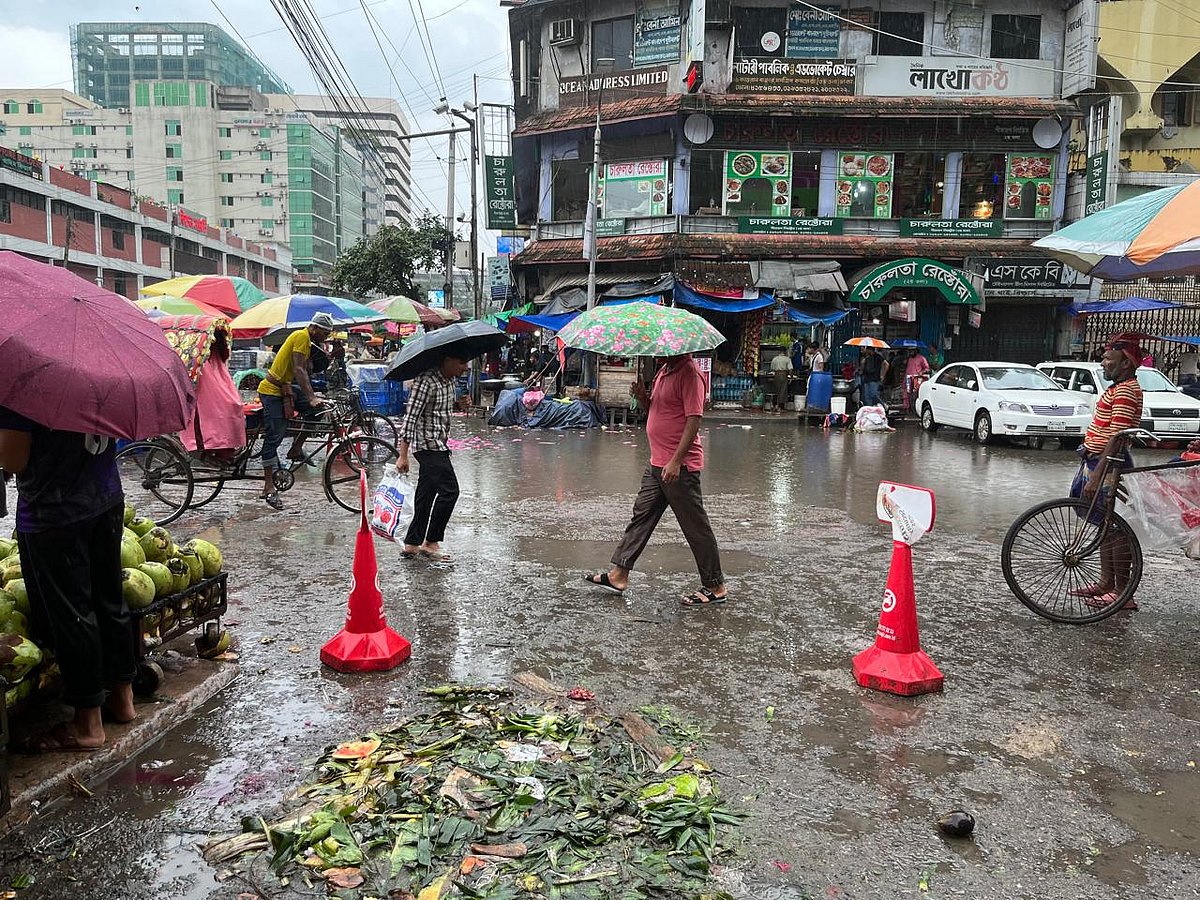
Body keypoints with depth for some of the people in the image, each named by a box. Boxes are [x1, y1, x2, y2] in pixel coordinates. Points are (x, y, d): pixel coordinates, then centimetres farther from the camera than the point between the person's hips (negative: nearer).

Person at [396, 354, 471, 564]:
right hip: (428, 443, -10)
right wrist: (403, 456, -21)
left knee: (426, 494, 12)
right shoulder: (426, 381, -19)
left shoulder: (450, 379, 9)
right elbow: (410, 417, -21)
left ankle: (412, 545, 20)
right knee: (449, 490, -12)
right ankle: (431, 542, -1)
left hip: (438, 444, 10)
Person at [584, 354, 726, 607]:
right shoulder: (664, 370, 14)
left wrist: (676, 461, -26)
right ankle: (619, 574, 20)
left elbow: (694, 419, -22)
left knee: (695, 527, 0)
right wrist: (642, 397, 1)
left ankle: (716, 588, 11)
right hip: (657, 463, 10)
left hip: (680, 467, -10)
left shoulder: (690, 373, -16)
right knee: (641, 516, 12)